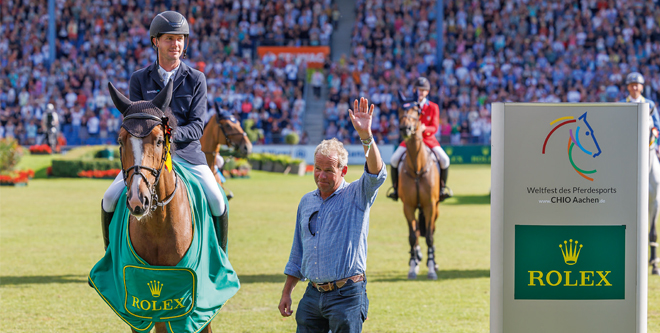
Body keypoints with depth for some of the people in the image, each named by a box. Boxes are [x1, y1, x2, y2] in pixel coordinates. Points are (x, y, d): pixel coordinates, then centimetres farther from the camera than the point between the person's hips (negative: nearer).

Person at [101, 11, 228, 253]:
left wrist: (172, 134, -23)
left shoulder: (196, 79, 4)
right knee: (110, 199, -16)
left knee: (217, 202, -19)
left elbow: (197, 126, -3)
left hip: (187, 152, 0)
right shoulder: (139, 79, 6)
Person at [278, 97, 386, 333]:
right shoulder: (307, 202, 15)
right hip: (313, 294, 5)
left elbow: (376, 175, -23)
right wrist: (286, 292, 18)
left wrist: (366, 136, -38)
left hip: (347, 296, -5)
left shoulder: (356, 196, -1)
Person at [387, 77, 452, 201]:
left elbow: (434, 128, -8)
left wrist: (425, 129, -30)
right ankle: (395, 188, -2)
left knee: (444, 159, -21)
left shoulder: (433, 107, -1)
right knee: (394, 159, -20)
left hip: (428, 139, 0)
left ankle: (442, 186, 1)